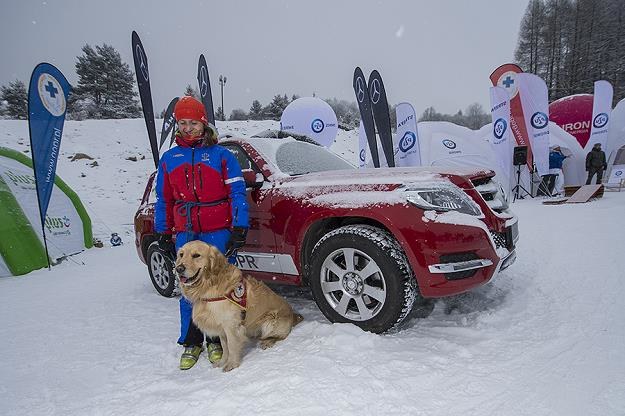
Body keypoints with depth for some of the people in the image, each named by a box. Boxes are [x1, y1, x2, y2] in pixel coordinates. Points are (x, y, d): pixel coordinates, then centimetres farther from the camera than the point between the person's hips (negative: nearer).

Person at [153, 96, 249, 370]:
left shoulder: (221, 154, 3)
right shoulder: (169, 158, 14)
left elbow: (237, 193, -1)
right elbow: (163, 199, 17)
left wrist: (239, 228, -9)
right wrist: (163, 233, 14)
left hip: (218, 232, -2)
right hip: (185, 234, 3)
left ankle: (216, 340, 17)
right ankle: (191, 343, 20)